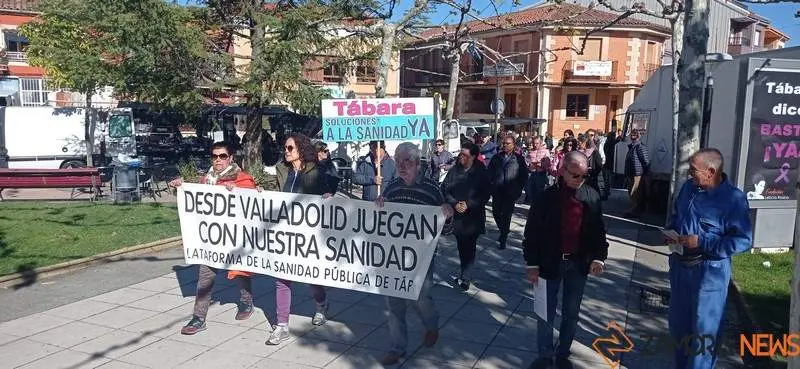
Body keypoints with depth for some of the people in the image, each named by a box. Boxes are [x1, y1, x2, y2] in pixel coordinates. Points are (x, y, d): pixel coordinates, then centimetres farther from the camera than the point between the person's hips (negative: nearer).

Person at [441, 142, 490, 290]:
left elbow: (485, 196, -4)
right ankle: (465, 275, 27)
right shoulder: (454, 171, 2)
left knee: (469, 247, -2)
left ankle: (465, 277, 6)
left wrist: (468, 204, -15)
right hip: (457, 216, 3)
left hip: (473, 217, -3)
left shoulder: (481, 173, -4)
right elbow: (444, 189, 2)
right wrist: (454, 203, -12)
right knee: (461, 246, 12)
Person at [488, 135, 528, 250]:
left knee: (506, 215, -1)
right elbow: (489, 172, 11)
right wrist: (490, 184, 1)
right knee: (496, 213, 5)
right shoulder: (496, 158, 10)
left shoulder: (519, 159, 1)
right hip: (497, 192, 3)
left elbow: (524, 175, 3)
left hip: (510, 193, -3)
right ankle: (503, 231, 32)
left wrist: (519, 189, -2)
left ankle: (503, 240, 8)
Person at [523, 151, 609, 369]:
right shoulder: (548, 196, -10)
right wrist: (532, 264, -8)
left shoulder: (592, 197, -3)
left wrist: (599, 257, -7)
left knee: (571, 313, 14)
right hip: (550, 262, -2)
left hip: (579, 263, 2)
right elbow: (532, 231, -7)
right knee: (546, 312, 8)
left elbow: (598, 230, 5)